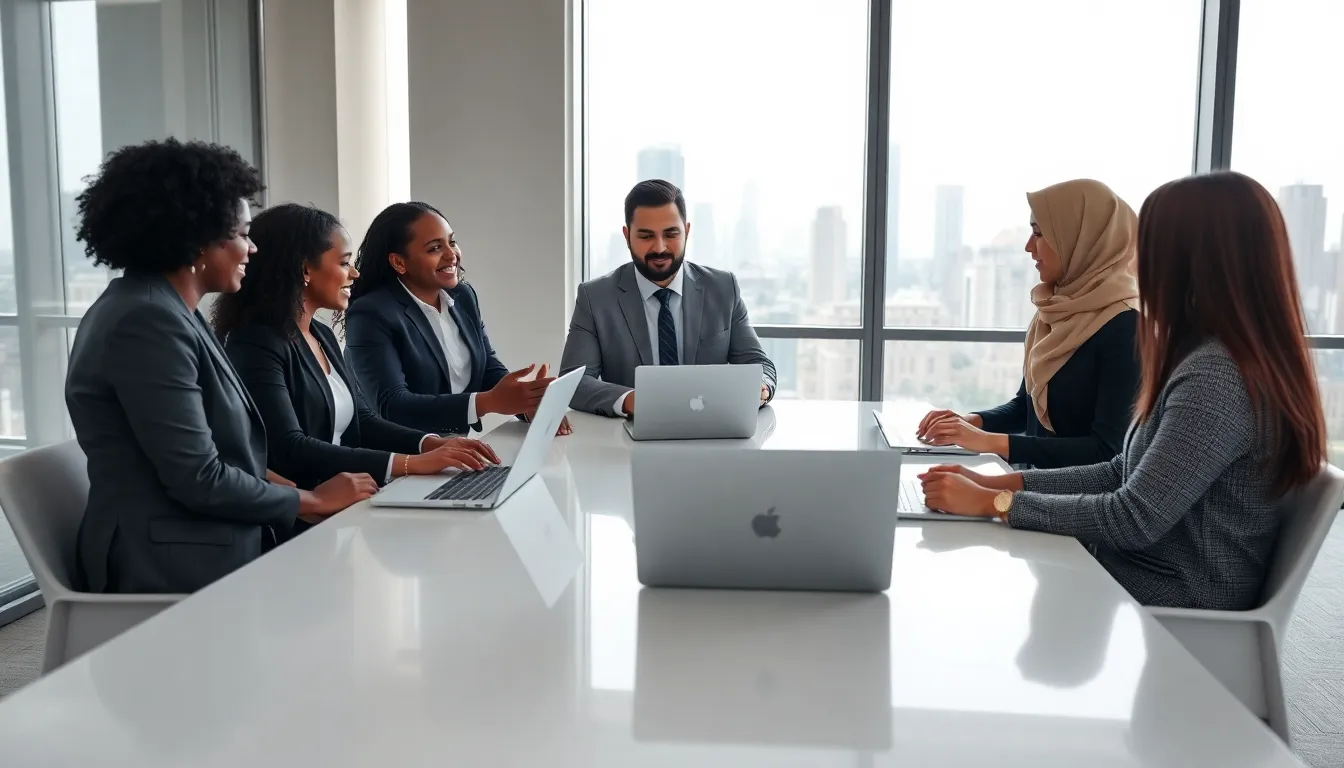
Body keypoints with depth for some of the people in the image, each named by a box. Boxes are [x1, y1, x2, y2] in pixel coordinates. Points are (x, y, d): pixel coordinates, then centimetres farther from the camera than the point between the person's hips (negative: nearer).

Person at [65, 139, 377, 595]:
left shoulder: (161, 309, 12)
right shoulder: (148, 321, -18)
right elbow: (200, 480, -21)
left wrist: (297, 492, 3)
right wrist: (313, 501, -8)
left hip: (206, 550, 9)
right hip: (177, 571, -9)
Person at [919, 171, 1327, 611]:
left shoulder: (1216, 376, -23)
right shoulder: (1214, 360, 8)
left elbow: (1134, 519, -24)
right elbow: (1125, 474, 10)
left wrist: (993, 503, -17)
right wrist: (1003, 483, 2)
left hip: (1171, 610, -8)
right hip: (1136, 583, 8)